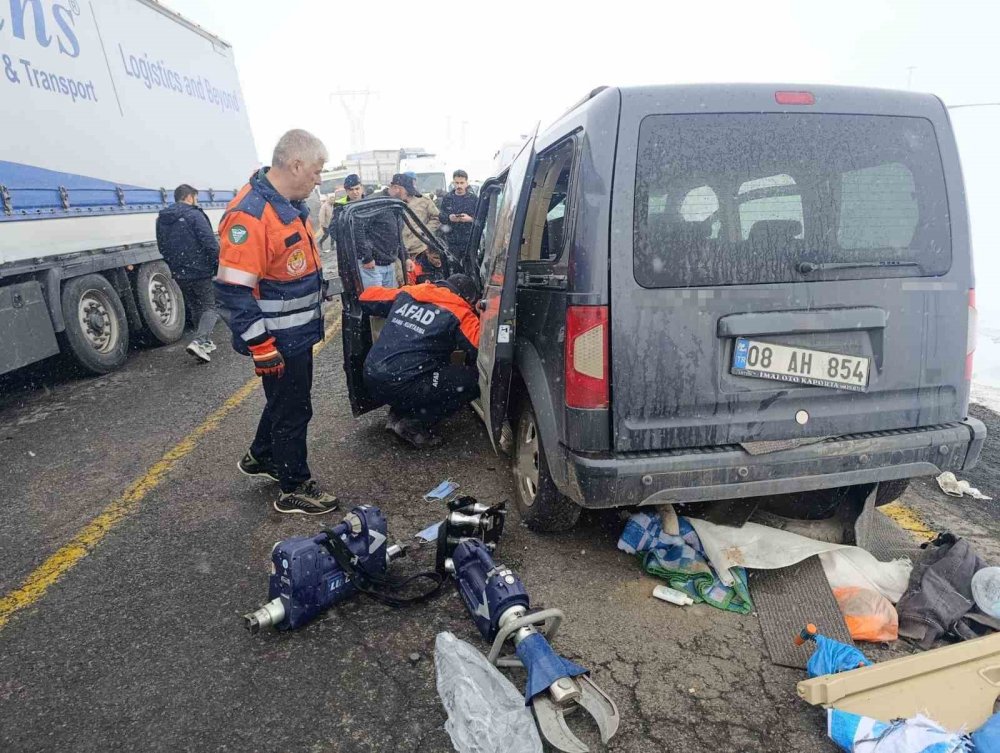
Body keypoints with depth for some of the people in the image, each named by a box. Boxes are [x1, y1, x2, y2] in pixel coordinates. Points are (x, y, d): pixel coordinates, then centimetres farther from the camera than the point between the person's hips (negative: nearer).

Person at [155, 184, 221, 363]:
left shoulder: (161, 219, 11)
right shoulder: (193, 215, -12)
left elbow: (162, 247, 17)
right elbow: (210, 243, -18)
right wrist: (219, 265, -9)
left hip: (179, 274, 7)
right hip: (200, 271, -7)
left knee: (195, 308, 19)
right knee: (210, 307, 0)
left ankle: (205, 342, 24)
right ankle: (199, 341, -18)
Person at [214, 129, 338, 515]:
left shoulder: (289, 204, 8)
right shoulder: (249, 215, -23)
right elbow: (233, 291, -25)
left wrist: (311, 318, 24)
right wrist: (261, 347, -24)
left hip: (297, 332, 9)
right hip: (279, 340, -9)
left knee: (285, 399, 24)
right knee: (293, 409, 4)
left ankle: (261, 457, 45)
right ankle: (294, 489, 21)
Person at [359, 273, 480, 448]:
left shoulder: (406, 294, 14)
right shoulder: (458, 313, -4)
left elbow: (366, 297, 26)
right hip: (399, 387, -8)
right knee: (474, 380, -3)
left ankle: (398, 414, 17)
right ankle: (415, 424, -3)